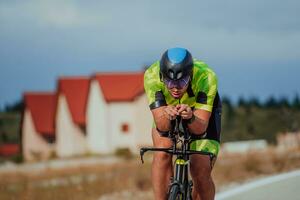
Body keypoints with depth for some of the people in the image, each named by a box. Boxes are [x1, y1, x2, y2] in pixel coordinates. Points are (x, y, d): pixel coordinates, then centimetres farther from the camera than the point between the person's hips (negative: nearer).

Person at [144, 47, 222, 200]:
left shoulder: (206, 77, -38)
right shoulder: (152, 76, -36)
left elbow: (200, 128, -40)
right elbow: (161, 126, -38)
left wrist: (190, 118, -61)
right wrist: (167, 117, -60)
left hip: (203, 114, -1)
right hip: (167, 108, 1)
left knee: (201, 173, -13)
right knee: (162, 153, -28)